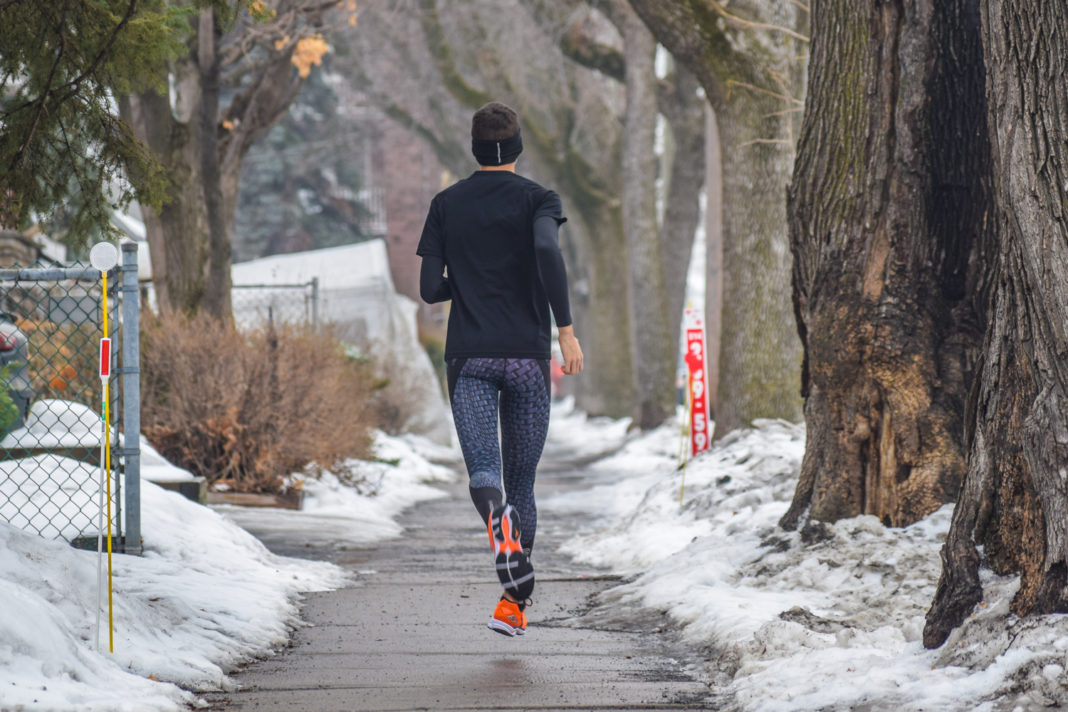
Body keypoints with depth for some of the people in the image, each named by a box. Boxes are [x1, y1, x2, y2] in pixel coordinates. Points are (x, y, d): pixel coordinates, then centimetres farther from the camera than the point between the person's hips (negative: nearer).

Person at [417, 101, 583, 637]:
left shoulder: (446, 205, 9)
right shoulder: (537, 199, 2)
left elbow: (430, 289, 5)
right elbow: (547, 250, -19)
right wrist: (565, 329, -18)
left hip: (470, 357, 0)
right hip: (527, 356, 0)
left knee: (483, 468, -12)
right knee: (522, 481, 10)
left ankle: (498, 517, -48)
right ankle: (514, 604, 11)